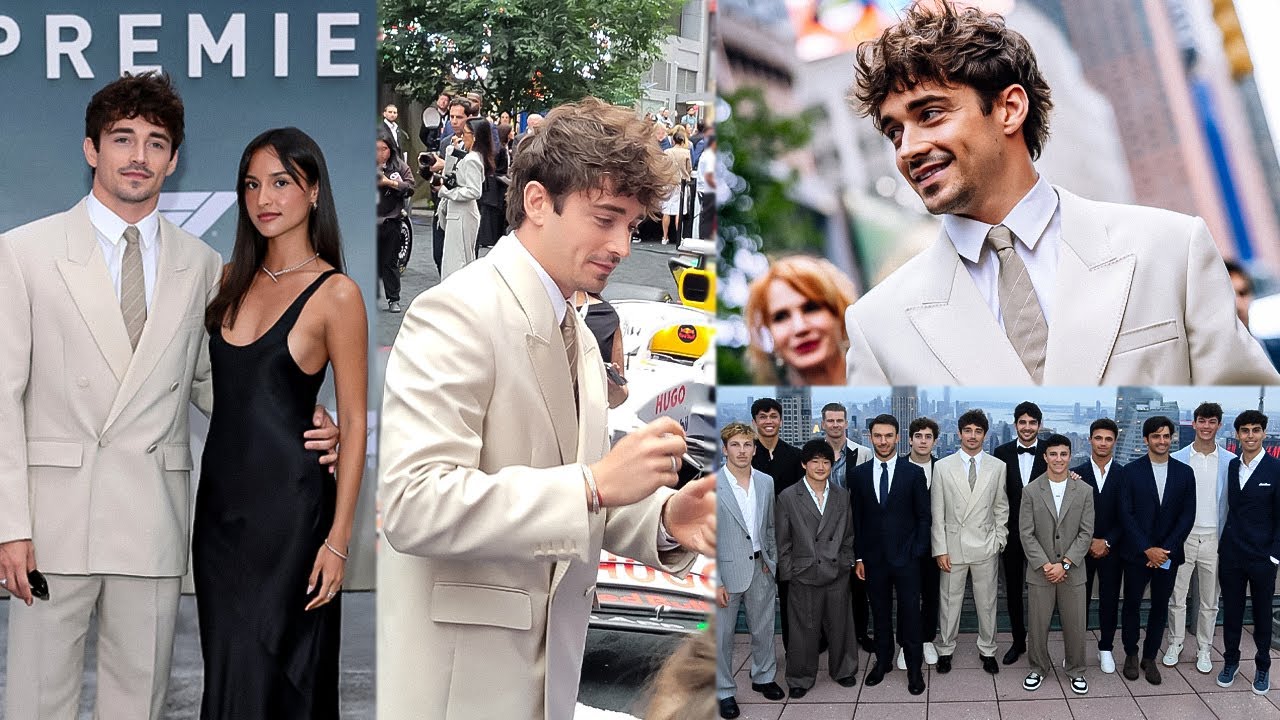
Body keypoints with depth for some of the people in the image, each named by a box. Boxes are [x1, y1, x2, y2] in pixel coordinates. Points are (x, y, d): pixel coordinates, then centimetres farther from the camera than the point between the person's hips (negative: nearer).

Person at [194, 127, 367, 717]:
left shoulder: (335, 293, -9)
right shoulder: (232, 279, 9)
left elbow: (353, 423, -10)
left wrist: (338, 537, -13)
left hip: (287, 505, -6)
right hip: (219, 496, 6)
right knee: (224, 665, 14)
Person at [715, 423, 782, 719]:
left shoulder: (766, 482, 3)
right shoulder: (713, 485, -14)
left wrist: (772, 561, 9)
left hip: (760, 568, 5)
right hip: (727, 570, -5)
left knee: (763, 629, 18)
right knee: (722, 635, 5)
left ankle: (763, 677, 38)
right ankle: (724, 691, 19)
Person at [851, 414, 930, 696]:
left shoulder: (913, 473, -3)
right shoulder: (859, 474, 3)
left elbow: (924, 516, 0)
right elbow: (856, 518, 5)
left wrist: (918, 551, -6)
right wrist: (858, 557, 3)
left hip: (906, 557, -2)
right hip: (873, 558, 2)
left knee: (910, 614, 3)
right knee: (880, 613, 12)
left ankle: (914, 667, 15)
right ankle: (883, 660, 26)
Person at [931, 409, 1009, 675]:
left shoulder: (998, 467, 2)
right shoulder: (943, 466, -2)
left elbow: (1001, 508, 8)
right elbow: (937, 512, -2)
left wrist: (999, 541, 1)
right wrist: (940, 549, -5)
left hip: (986, 545, 1)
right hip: (953, 545, -1)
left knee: (986, 601, 10)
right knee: (949, 600, 8)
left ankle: (987, 650, 25)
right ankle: (946, 649, 23)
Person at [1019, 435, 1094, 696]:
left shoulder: (1084, 491, 0)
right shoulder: (1031, 491, -3)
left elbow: (1086, 533, -2)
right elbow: (1026, 533, -4)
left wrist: (1064, 564, -11)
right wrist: (1045, 565, -12)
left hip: (1072, 572, 1)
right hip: (1040, 572, 0)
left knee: (1075, 625, 7)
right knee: (1038, 625, 7)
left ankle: (1075, 670, 26)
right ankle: (1039, 668, 26)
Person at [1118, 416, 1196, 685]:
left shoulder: (1184, 472, 2)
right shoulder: (1131, 471, -4)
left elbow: (1187, 516, 0)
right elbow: (1126, 514, -7)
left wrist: (1166, 549, -10)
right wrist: (1147, 549, -13)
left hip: (1167, 553, 2)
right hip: (1137, 552, -1)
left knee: (1160, 606, 8)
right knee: (1131, 604, 8)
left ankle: (1150, 657, 21)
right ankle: (1131, 654, 23)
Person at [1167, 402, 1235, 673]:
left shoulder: (1231, 462, 0)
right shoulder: (1176, 460, -1)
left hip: (1214, 538, 0)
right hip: (1182, 536, 0)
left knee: (1209, 601, 8)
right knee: (1177, 596, 7)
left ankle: (1204, 648, 21)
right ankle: (1175, 643, 22)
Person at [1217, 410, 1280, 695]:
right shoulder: (1230, 467, 2)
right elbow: (1227, 508, 6)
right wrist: (1223, 546, 3)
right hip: (1231, 553, 3)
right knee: (1231, 610, 11)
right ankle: (1230, 661, 26)